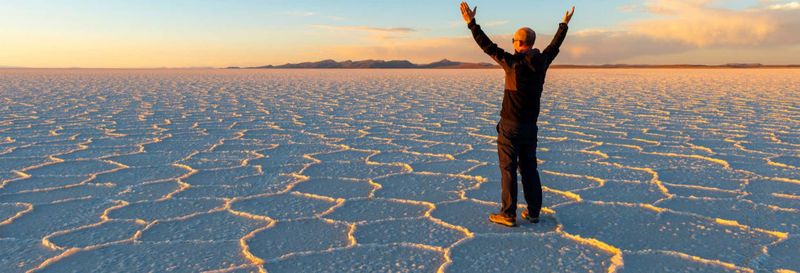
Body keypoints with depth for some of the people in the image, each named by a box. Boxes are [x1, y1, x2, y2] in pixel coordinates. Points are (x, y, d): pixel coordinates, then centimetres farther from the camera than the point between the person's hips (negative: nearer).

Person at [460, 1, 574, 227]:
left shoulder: (513, 62, -15)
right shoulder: (542, 62, 2)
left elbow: (488, 46, -13)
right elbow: (555, 45, 21)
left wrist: (471, 23, -7)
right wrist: (564, 25, 38)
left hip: (510, 126, -6)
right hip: (530, 126, 6)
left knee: (508, 169, -1)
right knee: (529, 168, 13)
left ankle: (508, 215, 2)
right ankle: (533, 212, 18)